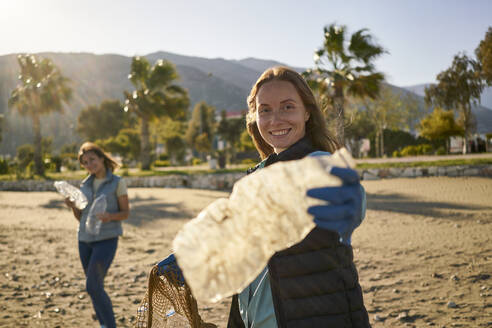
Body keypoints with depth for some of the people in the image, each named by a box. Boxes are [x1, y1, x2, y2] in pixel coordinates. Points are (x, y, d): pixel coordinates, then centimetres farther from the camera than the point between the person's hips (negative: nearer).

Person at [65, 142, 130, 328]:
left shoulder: (117, 182, -4)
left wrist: (110, 217, -22)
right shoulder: (85, 185, 10)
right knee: (96, 287, 10)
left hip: (107, 239, -5)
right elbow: (81, 217, 13)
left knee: (92, 286, -13)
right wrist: (73, 207, -8)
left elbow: (126, 213, -2)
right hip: (85, 239, 5)